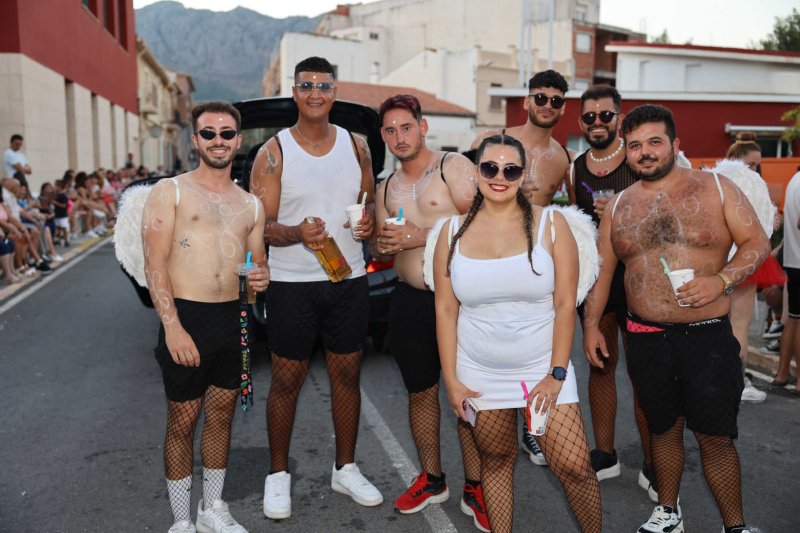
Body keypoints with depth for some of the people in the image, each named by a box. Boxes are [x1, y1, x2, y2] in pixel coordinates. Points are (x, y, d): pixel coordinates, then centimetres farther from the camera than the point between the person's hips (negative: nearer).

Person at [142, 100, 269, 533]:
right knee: (182, 420, 5)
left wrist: (262, 277, -5)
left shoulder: (250, 205, 14)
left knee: (221, 415, 14)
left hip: (234, 319, 5)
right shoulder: (170, 191, 0)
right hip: (186, 318, -4)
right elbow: (155, 264, -8)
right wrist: (173, 327, -17)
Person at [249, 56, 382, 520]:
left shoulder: (356, 146, 7)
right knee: (287, 380, 5)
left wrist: (369, 220, -10)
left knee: (347, 375, 11)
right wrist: (297, 233, -28)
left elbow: (370, 201, 15)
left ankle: (346, 469, 28)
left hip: (349, 279, 3)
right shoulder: (274, 152, -4)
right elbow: (261, 225, -7)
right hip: (292, 282, -3)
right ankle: (279, 474, 24)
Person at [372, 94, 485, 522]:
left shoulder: (454, 167, -3)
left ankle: (474, 487, 16)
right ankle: (432, 480, 30)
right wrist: (384, 246, -2)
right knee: (420, 392, 13)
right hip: (409, 300, 6)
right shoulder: (386, 190, 16)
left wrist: (420, 236, -16)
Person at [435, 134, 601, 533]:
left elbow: (565, 304, -6)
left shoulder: (549, 224, -5)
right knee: (496, 461, 13)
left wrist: (557, 374, -9)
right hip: (479, 373, 2)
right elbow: (445, 309, 1)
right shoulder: (454, 231, 0)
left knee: (574, 466, -3)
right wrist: (451, 380, -1)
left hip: (543, 368, -1)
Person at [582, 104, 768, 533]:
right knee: (664, 429, 16)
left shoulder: (716, 188, 0)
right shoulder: (619, 206, 8)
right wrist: (591, 324, 4)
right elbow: (602, 269, 11)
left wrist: (722, 279, -18)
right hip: (646, 338, 3)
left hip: (707, 334, -3)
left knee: (716, 436, 2)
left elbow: (756, 242, -1)